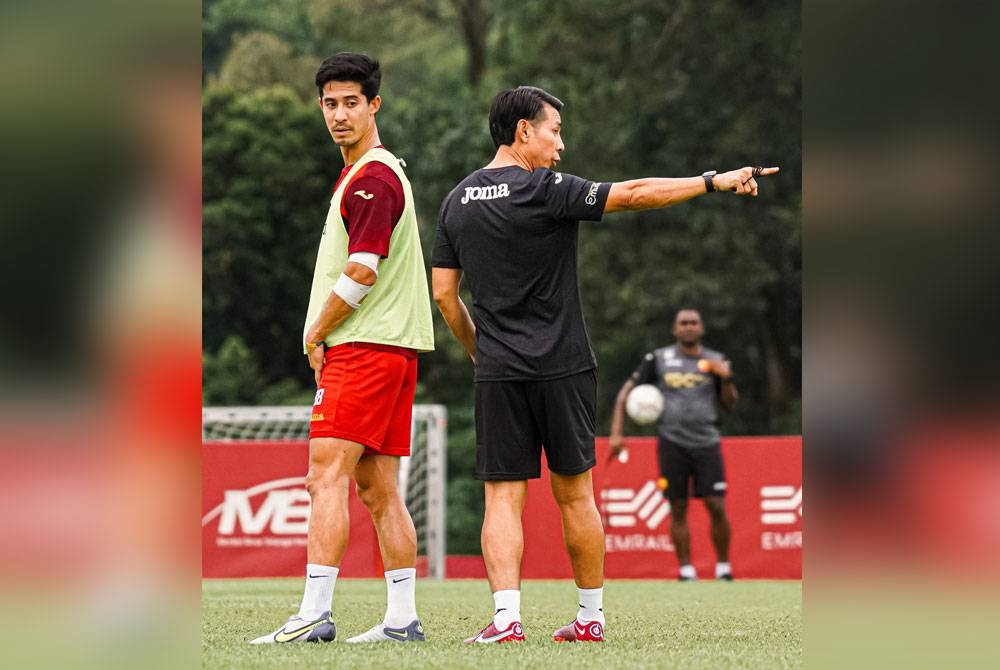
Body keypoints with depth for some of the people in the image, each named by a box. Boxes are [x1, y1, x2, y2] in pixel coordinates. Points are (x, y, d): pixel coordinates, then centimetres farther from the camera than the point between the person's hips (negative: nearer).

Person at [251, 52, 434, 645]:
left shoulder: (371, 179, -13)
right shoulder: (379, 171, 19)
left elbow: (361, 273, -18)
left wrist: (315, 336, -6)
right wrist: (324, 336, 16)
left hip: (362, 349, -10)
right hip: (394, 349, 10)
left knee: (328, 476, -12)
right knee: (378, 488, 9)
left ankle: (315, 613, -17)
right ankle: (402, 618, 9)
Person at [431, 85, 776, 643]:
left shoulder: (457, 202, 8)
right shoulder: (544, 191, -10)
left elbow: (444, 294, 9)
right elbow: (633, 195, -14)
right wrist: (716, 181, -8)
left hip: (497, 373, 4)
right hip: (561, 368, -3)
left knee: (503, 497, 0)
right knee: (575, 493, 8)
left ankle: (507, 616, -15)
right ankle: (592, 616, 16)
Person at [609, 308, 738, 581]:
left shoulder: (715, 361, 7)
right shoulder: (658, 359, 3)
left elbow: (730, 403, 12)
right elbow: (626, 392, 7)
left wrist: (726, 378, -8)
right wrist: (616, 433, -2)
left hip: (706, 443, 1)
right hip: (672, 443, -1)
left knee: (717, 507, -6)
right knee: (678, 509, 0)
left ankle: (723, 568, 9)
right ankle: (686, 571, 6)